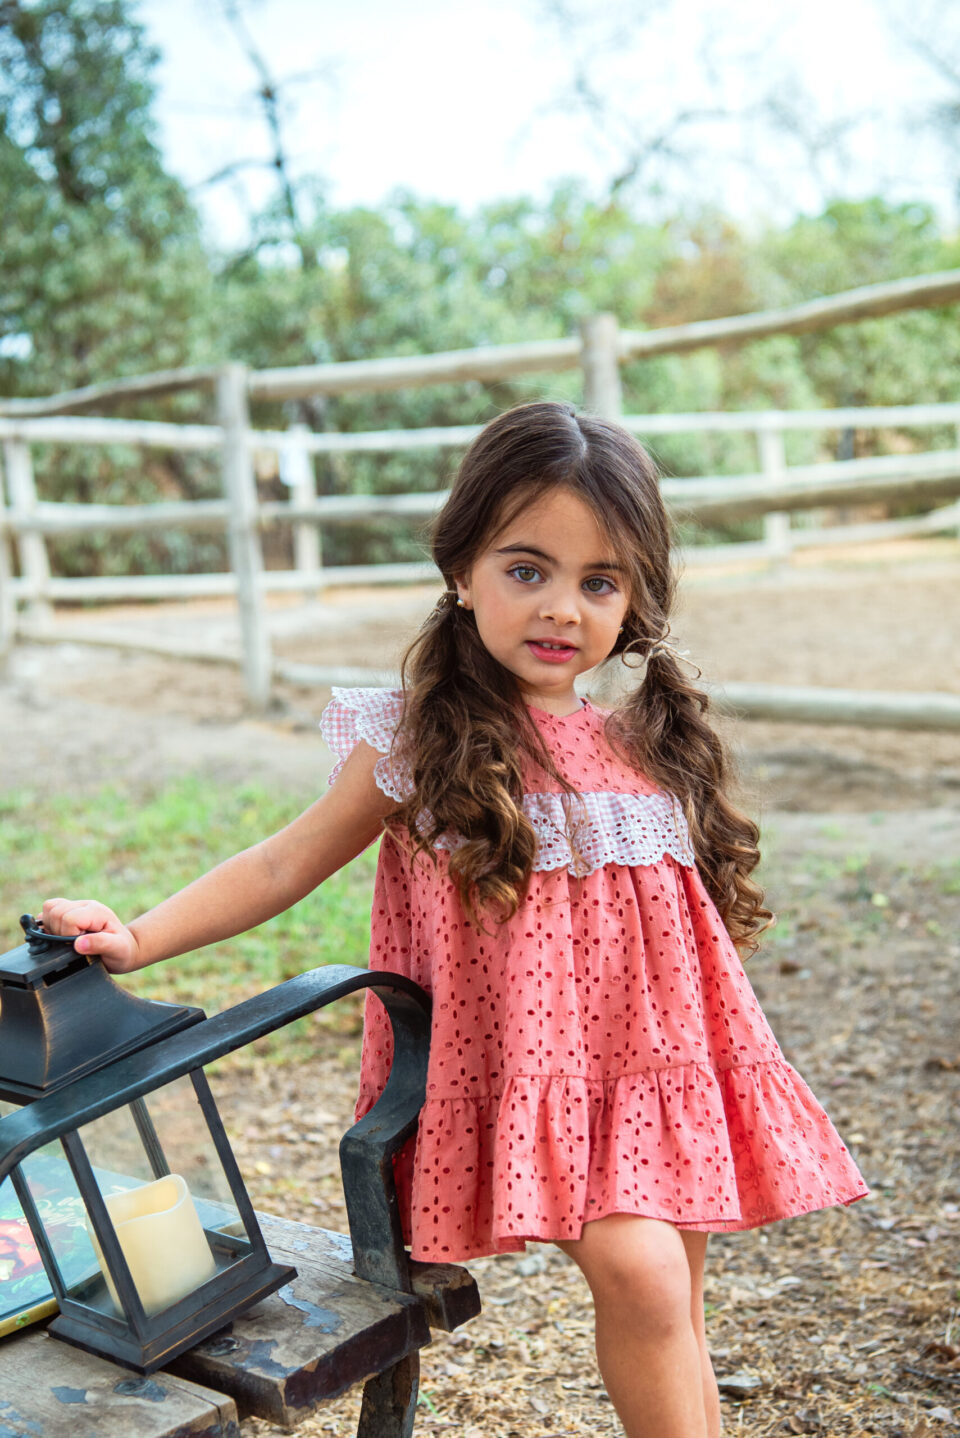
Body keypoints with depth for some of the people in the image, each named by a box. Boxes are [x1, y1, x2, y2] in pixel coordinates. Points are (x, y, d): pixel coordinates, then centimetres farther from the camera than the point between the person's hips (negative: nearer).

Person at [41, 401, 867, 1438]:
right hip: (531, 1073, -4)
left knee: (672, 1315, 11)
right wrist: (140, 939, -12)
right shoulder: (422, 744, -8)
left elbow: (696, 915, 13)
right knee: (638, 1273, -21)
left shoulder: (646, 746, 4)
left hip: (655, 1068, 5)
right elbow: (288, 862, -4)